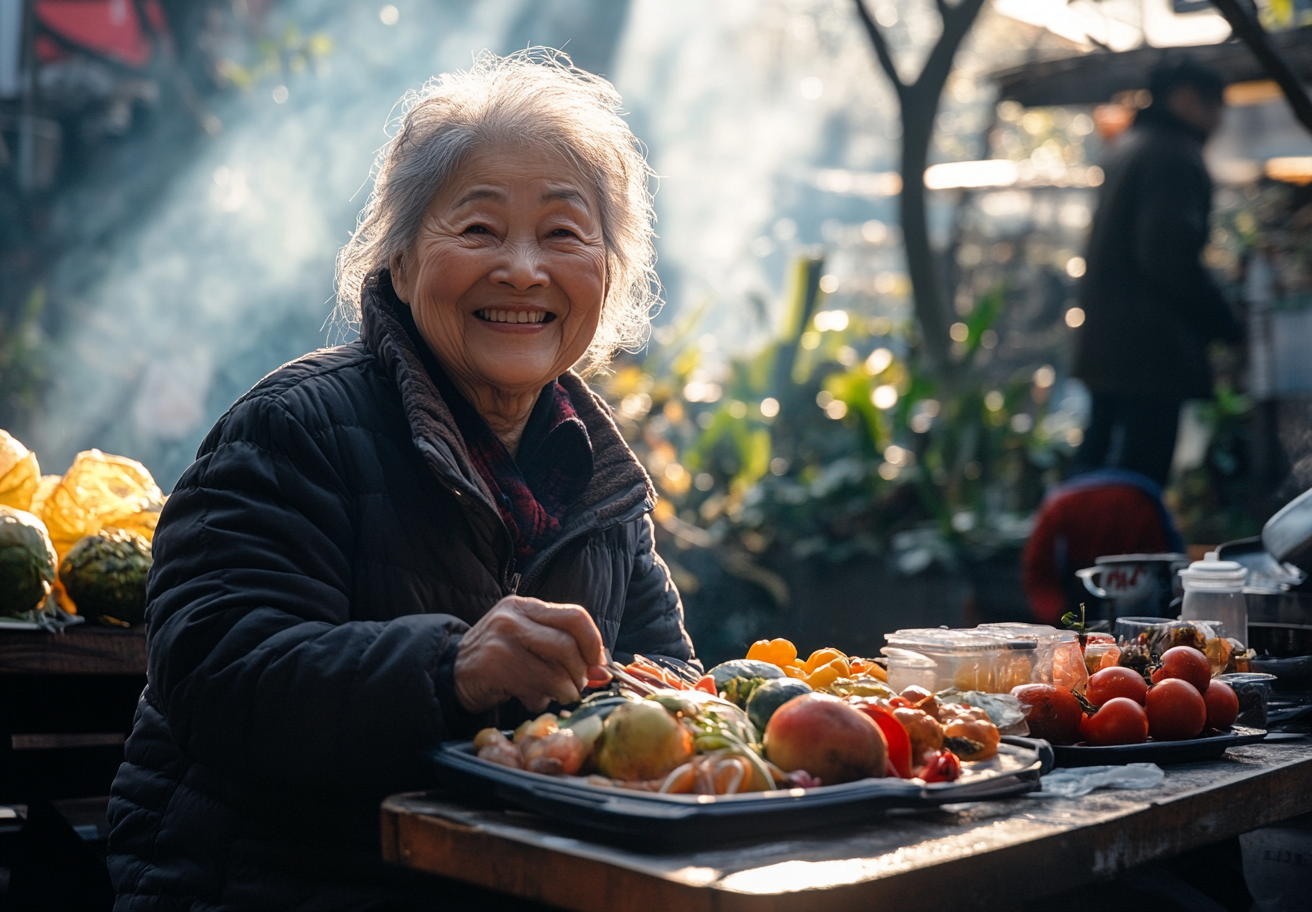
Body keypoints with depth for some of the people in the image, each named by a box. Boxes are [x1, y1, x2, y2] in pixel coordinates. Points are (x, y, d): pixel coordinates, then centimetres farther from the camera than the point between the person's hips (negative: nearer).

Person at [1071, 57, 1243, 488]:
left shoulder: (1131, 148, 22)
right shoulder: (1173, 154, -9)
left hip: (1104, 348, 10)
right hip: (1150, 353, -10)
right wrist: (1227, 327, -11)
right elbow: (1171, 255, -20)